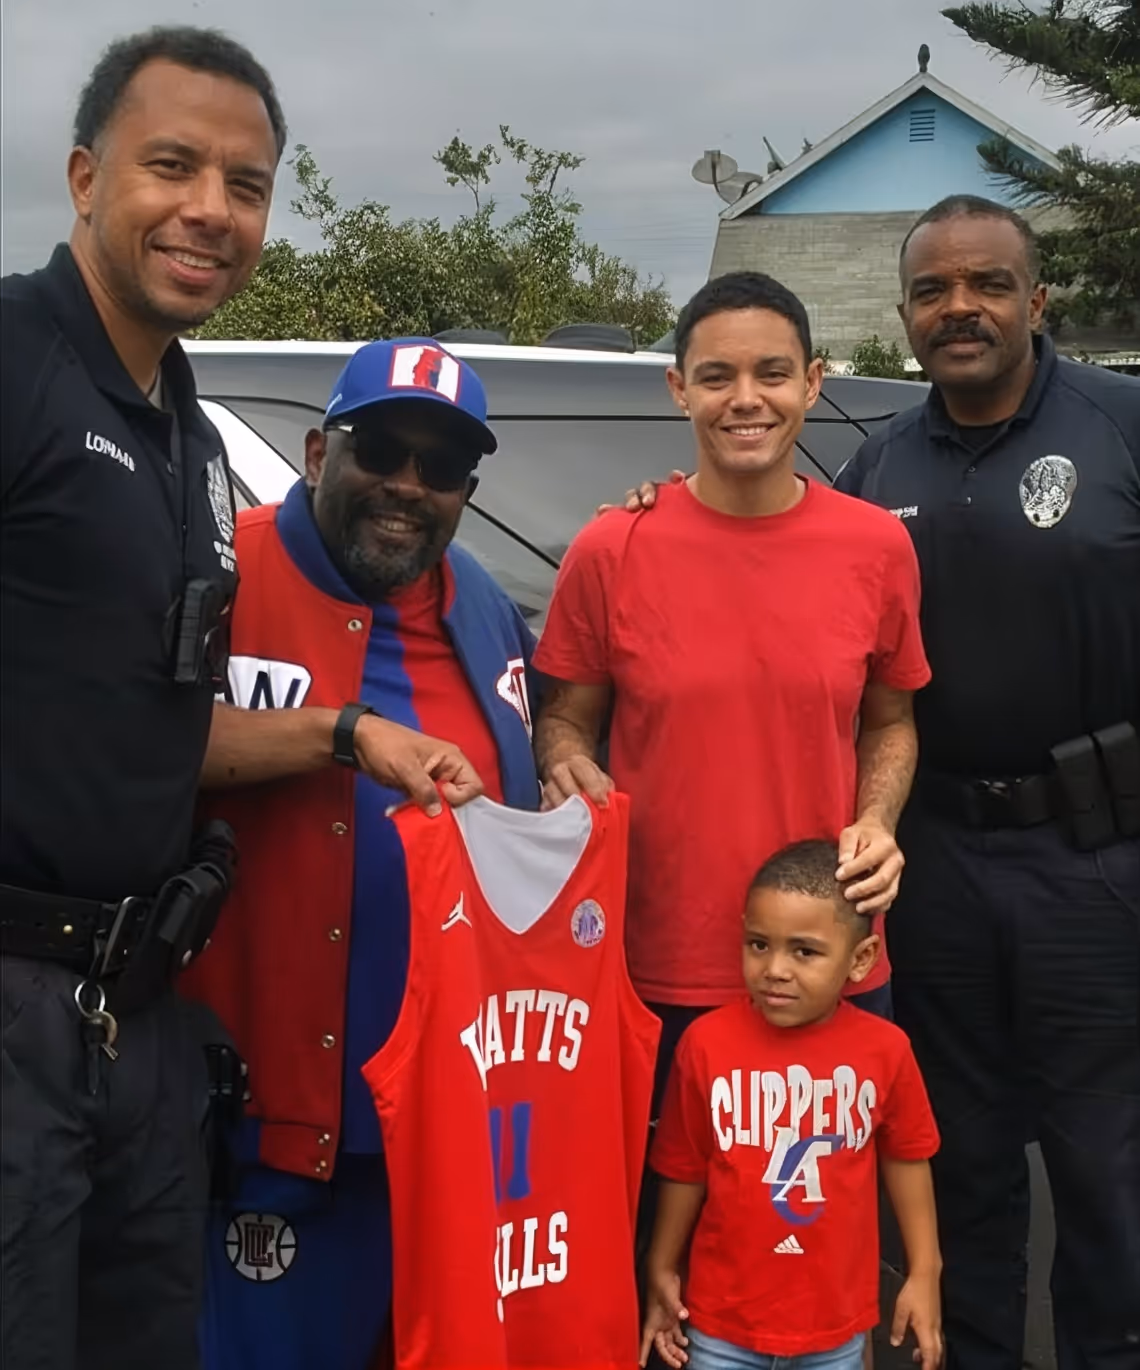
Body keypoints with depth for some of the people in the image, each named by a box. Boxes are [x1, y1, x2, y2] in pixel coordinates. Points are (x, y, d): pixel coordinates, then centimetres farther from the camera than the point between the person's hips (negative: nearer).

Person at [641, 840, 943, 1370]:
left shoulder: (884, 1048, -11)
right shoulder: (707, 1043, -13)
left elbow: (905, 1160, 4)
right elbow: (685, 1170, -2)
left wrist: (924, 1273, 6)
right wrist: (662, 1270, 5)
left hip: (836, 1314, 1)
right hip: (724, 1312, -1)